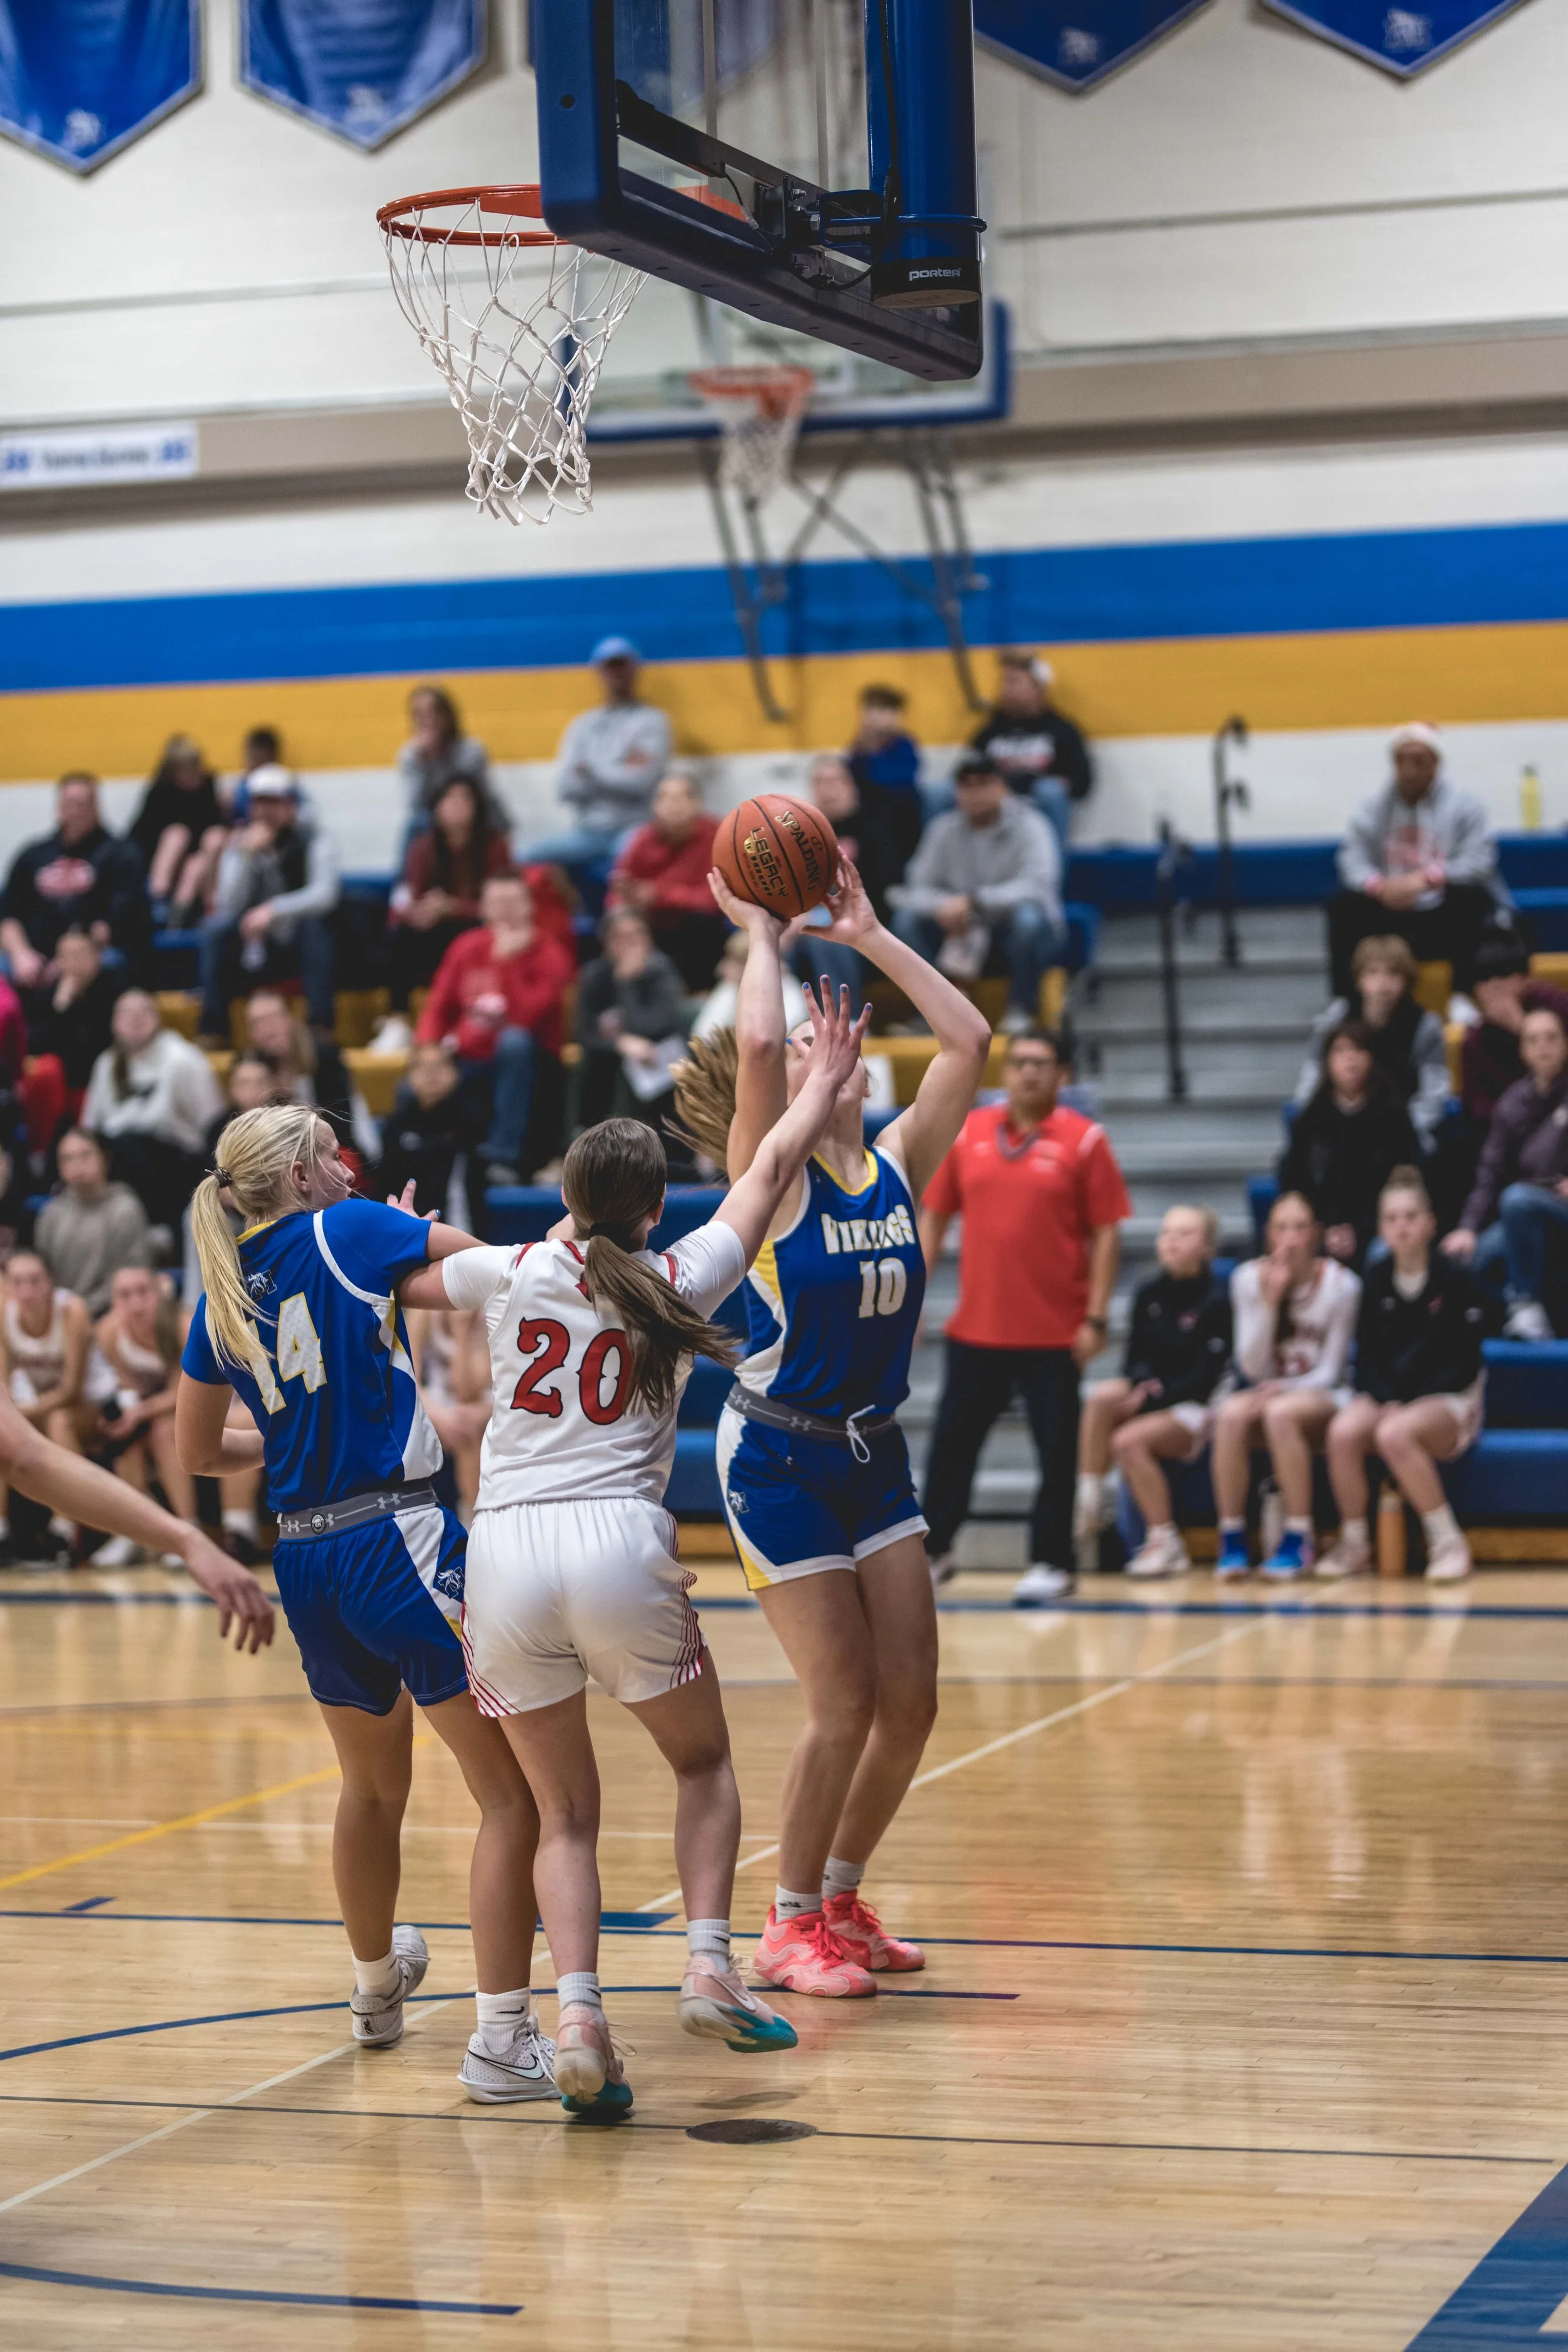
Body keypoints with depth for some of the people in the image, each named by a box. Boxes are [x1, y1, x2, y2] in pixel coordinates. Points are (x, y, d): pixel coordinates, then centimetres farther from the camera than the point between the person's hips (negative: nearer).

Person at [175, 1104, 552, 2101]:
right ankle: (503, 2038, -9)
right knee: (511, 1792, -1)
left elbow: (198, 1452, 21)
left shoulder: (221, 1306, 10)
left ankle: (378, 1988, 49)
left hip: (305, 1562, 7)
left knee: (373, 1788, 29)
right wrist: (413, 1234, 14)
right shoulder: (346, 1234, -6)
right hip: (400, 1541, -7)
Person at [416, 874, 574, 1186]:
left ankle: (504, 1157, -38)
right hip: (470, 1064, 3)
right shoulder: (466, 949, 4)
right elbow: (438, 1008, 7)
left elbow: (525, 1019, -23)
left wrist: (505, 961, -25)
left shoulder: (549, 955, -9)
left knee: (514, 1040, -39)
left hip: (522, 1065, -3)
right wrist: (427, 1049, -13)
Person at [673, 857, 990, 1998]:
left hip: (875, 1456, 6)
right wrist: (763, 937, -12)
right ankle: (793, 1925, 12)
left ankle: (842, 1897, 25)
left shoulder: (895, 1168, 4)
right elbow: (754, 1044, -27)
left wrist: (868, 934, 0)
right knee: (846, 1703, -5)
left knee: (910, 1703, 4)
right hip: (780, 1462, -6)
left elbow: (970, 1041, -1)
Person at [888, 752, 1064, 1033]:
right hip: (964, 936, 3)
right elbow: (916, 890, -6)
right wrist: (941, 906, -30)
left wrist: (974, 901, -37)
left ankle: (1021, 1010, -15)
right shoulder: (944, 830, -1)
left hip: (1025, 937, -3)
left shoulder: (1029, 827, -12)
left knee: (1028, 916, -37)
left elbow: (1037, 887, -28)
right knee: (908, 918, -18)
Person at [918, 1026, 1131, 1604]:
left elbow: (1105, 1234, -4)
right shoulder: (967, 1133, 6)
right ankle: (934, 1550, 23)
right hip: (976, 1328, 3)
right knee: (951, 1442, 9)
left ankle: (1050, 1563, 13)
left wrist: (1096, 1318, -10)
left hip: (1055, 1334, -3)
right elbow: (933, 1218, 11)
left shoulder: (1084, 1140, -3)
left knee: (1056, 1450, 1)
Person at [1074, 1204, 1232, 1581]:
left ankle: (1165, 1542, -19)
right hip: (1149, 1396, 6)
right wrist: (1143, 1383, -13)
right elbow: (1136, 1357, 11)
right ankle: (1087, 1508, -23)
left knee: (1129, 1440, -30)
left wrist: (1155, 1399, -19)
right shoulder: (1148, 1295, 10)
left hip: (1197, 1408, -6)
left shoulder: (1218, 1299, -8)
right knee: (1100, 1396, -25)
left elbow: (1206, 1376, -12)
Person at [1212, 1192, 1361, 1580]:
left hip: (1321, 1398, -2)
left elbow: (1329, 1371, -5)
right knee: (1231, 1414, -32)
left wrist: (1283, 1390, -22)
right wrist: (1270, 1301, -19)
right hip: (1269, 1391, 2)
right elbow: (1252, 1368, -7)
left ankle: (1298, 1540, -28)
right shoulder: (1249, 1279, -2)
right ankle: (1231, 1538, -26)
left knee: (1280, 1413, -36)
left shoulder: (1341, 1284, -7)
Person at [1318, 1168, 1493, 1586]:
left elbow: (1463, 1363, -8)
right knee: (1343, 1432, -30)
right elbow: (1367, 1355, 7)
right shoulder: (1376, 1279, 6)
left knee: (1395, 1435, -37)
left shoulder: (1457, 1280, -7)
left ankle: (1448, 1543, -22)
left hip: (1449, 1401, -4)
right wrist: (1386, 1401, -13)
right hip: (1385, 1396, 4)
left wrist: (1407, 1406, -17)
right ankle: (1354, 1545, -13)